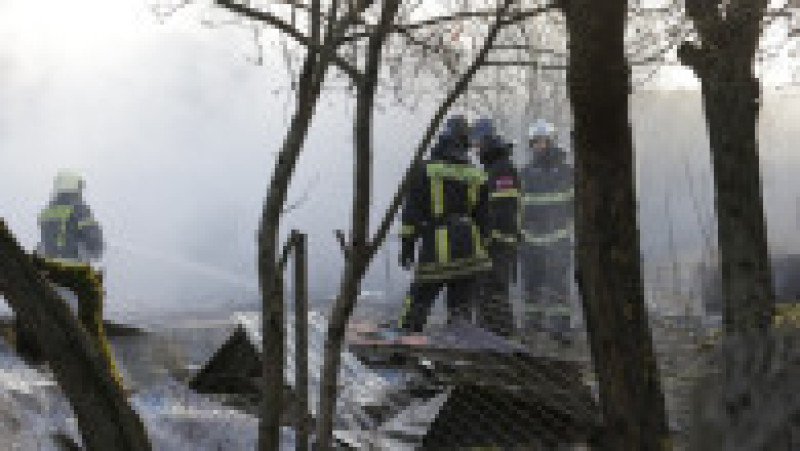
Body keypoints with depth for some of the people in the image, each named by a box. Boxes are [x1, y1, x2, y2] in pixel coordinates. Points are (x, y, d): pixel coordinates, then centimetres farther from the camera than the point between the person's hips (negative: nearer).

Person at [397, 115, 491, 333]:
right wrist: (480, 247, 20)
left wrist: (407, 245, 0)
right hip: (468, 254, 3)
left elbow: (412, 212, -4)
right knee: (461, 308, 8)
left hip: (436, 251, -3)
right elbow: (482, 218, 11)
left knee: (416, 305, 8)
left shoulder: (425, 170, -2)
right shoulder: (477, 175, 6)